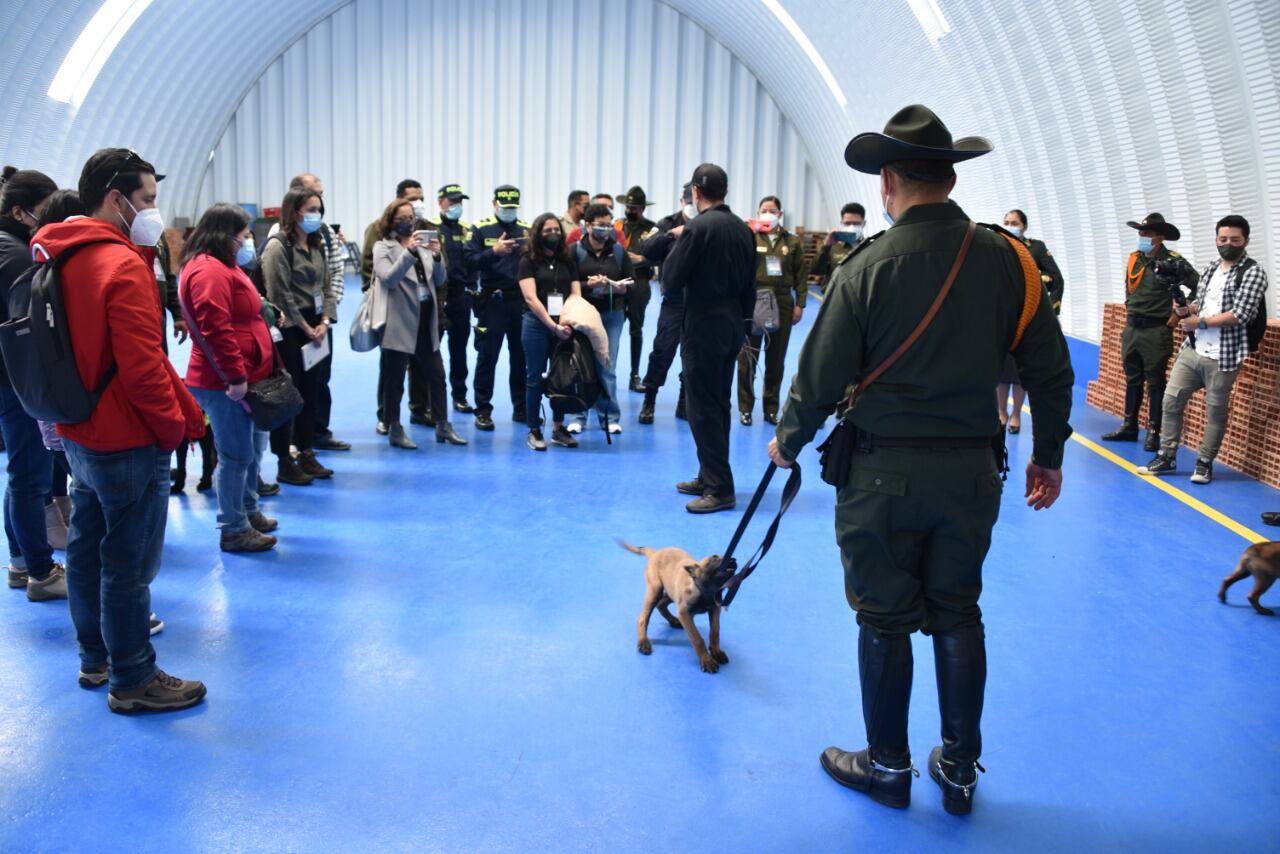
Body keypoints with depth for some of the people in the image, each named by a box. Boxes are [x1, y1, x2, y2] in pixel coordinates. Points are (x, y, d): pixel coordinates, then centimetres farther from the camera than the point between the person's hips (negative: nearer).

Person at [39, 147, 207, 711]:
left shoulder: (62, 259, 8)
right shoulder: (123, 267, -21)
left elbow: (80, 350, 14)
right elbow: (142, 367, -25)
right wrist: (176, 424, -11)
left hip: (79, 436, 10)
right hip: (128, 444, -9)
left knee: (87, 549, 18)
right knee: (128, 563, 1)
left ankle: (96, 657, 33)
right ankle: (132, 680, 12)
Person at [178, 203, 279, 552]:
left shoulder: (221, 266, 18)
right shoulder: (209, 271, -18)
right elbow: (216, 331, -25)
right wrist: (235, 377, -24)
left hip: (240, 377, 11)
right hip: (227, 383, -11)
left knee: (253, 447, 20)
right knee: (237, 455, -2)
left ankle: (249, 511, 35)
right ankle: (233, 530, 9)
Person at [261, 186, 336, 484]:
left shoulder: (317, 245, 14)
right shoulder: (278, 245, -10)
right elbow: (281, 295, -14)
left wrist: (324, 322, -1)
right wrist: (306, 328, -10)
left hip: (315, 330, 7)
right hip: (289, 331, -7)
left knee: (311, 393, 11)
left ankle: (307, 456, 21)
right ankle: (285, 465, 5)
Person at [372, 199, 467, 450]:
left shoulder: (422, 245, 12)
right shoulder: (383, 247, -2)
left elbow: (439, 280, 8)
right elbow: (388, 279, -18)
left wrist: (436, 256, -10)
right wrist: (409, 251, -27)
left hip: (426, 322, 5)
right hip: (399, 324, -5)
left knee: (437, 375, 9)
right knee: (395, 380, 2)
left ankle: (443, 427, 18)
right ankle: (395, 431, 11)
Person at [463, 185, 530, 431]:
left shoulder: (527, 229, 11)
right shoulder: (481, 229, 3)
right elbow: (469, 262, -7)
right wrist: (494, 251, -19)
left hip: (521, 300, 3)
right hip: (492, 300, -3)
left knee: (521, 356, 8)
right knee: (487, 357, 1)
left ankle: (522, 408, 19)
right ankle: (483, 411, 8)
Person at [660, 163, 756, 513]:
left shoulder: (697, 228, -15)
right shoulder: (743, 229, 7)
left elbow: (670, 279, -13)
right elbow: (750, 285, 11)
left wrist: (676, 245, 2)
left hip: (704, 327, -8)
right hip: (733, 324, 8)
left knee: (703, 408, -3)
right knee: (718, 404, 15)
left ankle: (720, 489, -3)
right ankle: (709, 477, 25)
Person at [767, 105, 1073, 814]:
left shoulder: (866, 268, -12)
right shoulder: (1004, 258, -2)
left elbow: (821, 376, -9)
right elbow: (1050, 368, 2)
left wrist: (787, 443, 9)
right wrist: (1048, 455, 15)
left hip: (883, 473, -3)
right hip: (971, 469, 4)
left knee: (885, 619, 11)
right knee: (958, 615, 17)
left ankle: (888, 766, 26)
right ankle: (960, 769, 29)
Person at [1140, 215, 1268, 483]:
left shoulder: (1253, 272, -6)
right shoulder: (1210, 270, 15)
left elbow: (1240, 315, -16)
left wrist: (1200, 322, -12)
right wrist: (1186, 309, 0)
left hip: (1222, 356, -6)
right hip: (1192, 349, 6)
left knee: (1215, 412, 3)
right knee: (1171, 400, 4)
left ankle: (1205, 463, 15)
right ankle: (1167, 457, 14)